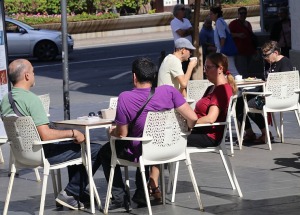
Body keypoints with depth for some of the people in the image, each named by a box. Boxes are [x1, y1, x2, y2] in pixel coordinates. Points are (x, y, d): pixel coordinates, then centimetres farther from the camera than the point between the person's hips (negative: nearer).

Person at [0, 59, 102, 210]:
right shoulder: (31, 99, -24)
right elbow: (45, 135, -29)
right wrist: (73, 133, -15)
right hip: (43, 154, -10)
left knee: (73, 146, 32)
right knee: (96, 151, -5)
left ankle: (78, 193, 32)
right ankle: (70, 194, 3)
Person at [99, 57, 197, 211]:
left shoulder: (125, 98, -21)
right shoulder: (169, 91, -15)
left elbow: (122, 133, -14)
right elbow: (192, 118, -16)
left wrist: (112, 132, 9)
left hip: (142, 154, -4)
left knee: (106, 152, 25)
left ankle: (119, 197, 24)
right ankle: (153, 185, 37)